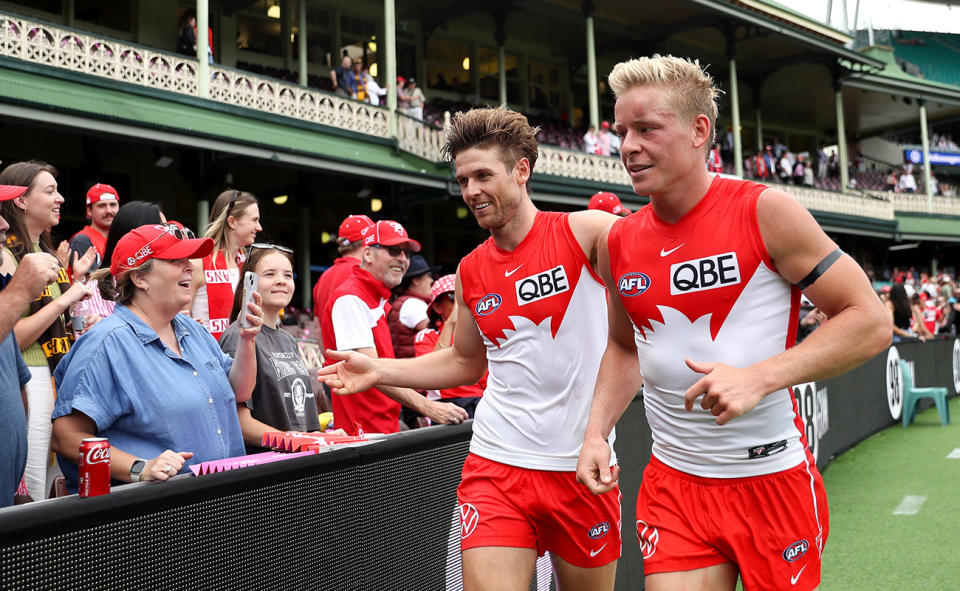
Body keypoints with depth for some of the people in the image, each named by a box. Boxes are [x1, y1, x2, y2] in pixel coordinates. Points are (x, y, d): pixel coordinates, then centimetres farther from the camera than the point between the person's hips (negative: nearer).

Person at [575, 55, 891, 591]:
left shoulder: (765, 212, -11)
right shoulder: (618, 242, 4)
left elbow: (871, 321, -11)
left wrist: (759, 378, -23)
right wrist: (597, 431, 3)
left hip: (774, 480, -3)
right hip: (672, 484, 3)